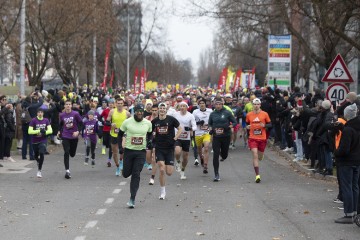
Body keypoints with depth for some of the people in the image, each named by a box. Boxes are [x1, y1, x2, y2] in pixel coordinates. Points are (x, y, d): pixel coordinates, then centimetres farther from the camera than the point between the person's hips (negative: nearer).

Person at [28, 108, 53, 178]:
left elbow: (50, 130, 0)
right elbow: (29, 131, -14)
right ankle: (39, 162, 51)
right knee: (36, 156, 14)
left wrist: (45, 132, -19)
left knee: (41, 154, -20)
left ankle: (39, 171, -12)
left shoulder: (46, 120, -1)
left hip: (43, 140, 0)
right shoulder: (33, 120, -9)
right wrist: (39, 131, -20)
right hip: (35, 141, 0)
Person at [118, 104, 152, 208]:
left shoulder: (148, 123, 0)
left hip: (141, 152, 0)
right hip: (128, 150, 0)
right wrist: (122, 143, -3)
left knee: (136, 175, -6)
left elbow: (149, 134, 19)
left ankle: (132, 199, -2)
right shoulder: (127, 122, -6)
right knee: (126, 174, 5)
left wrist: (147, 143, 7)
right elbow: (120, 134, 7)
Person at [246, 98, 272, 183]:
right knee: (255, 155, -14)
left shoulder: (264, 114, -1)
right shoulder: (249, 115, 3)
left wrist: (264, 125, -16)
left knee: (260, 157, 12)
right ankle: (257, 175, -14)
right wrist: (247, 127, -5)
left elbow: (270, 124, 4)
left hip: (262, 138, 1)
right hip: (252, 138, -1)